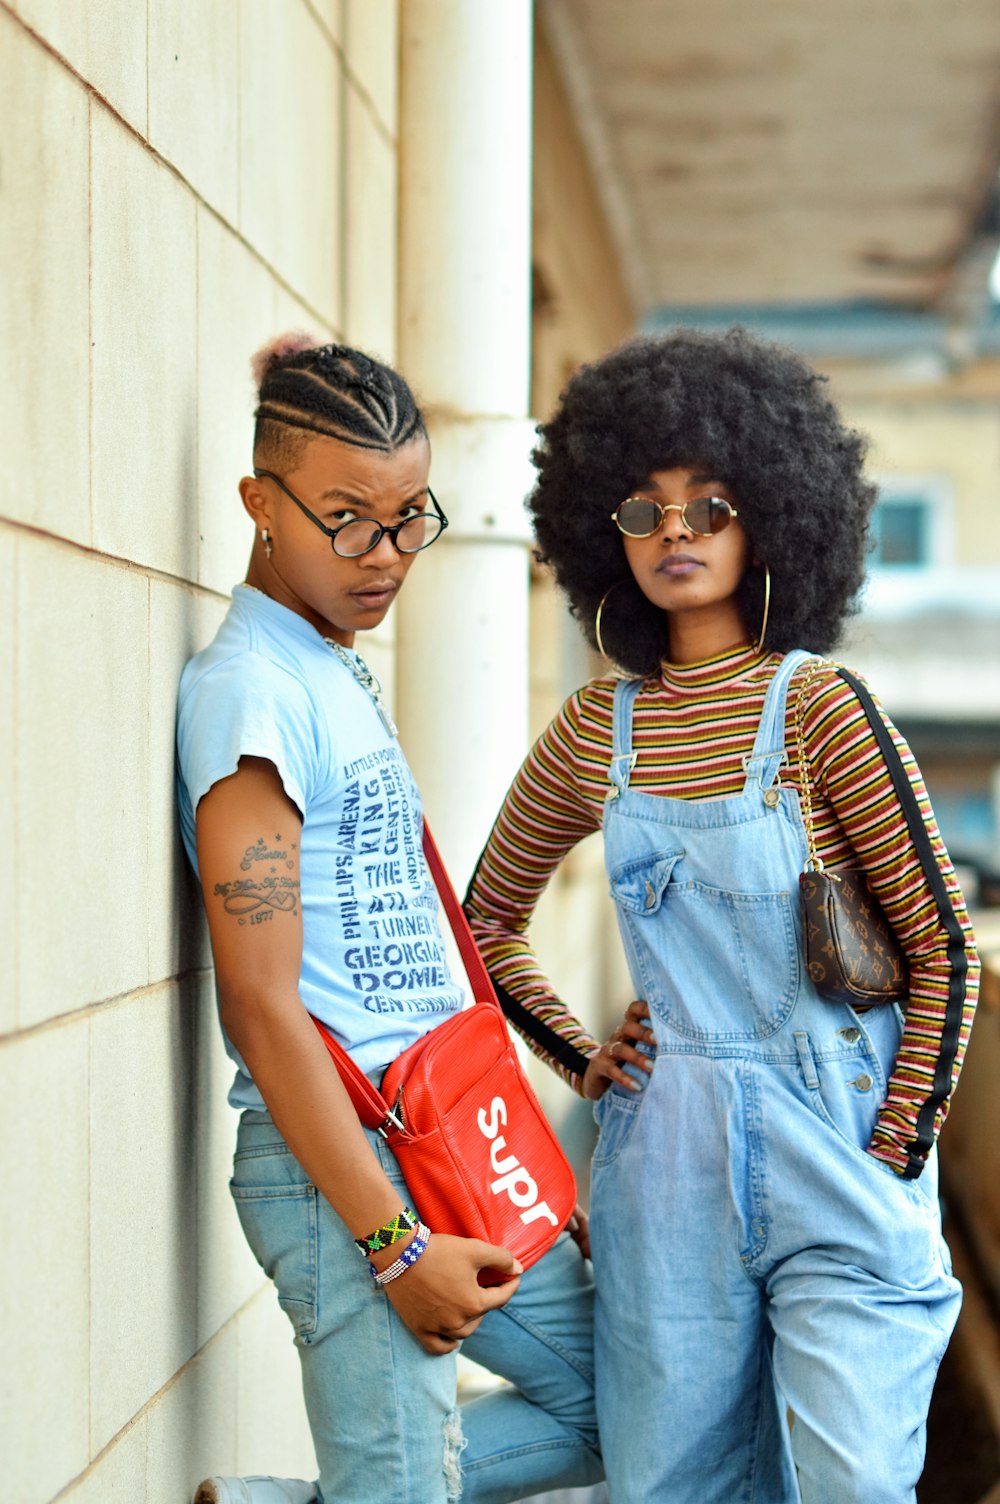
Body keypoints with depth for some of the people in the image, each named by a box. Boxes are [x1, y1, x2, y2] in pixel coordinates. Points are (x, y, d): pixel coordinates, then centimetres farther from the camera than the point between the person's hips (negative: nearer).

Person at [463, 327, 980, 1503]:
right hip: (663, 1153, 4)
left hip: (830, 1142, -4)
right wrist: (582, 1060, 9)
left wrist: (899, 1151, -9)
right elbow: (487, 915, 19)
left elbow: (943, 944, -6)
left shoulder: (816, 709, -8)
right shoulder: (596, 728, 5)